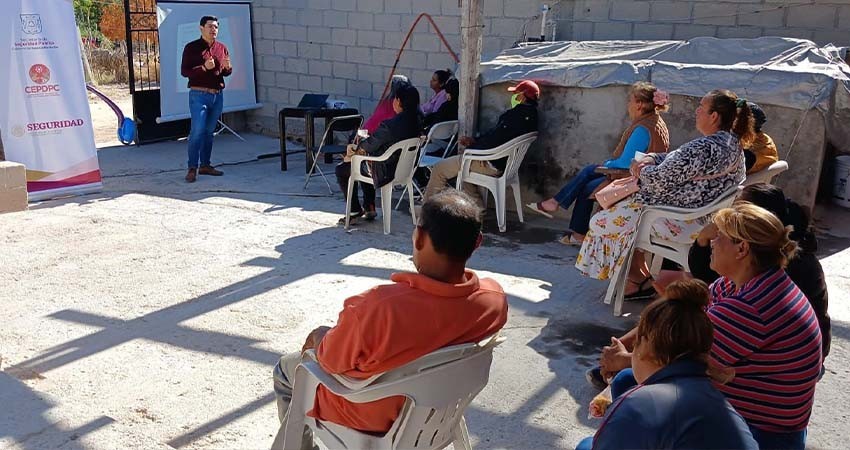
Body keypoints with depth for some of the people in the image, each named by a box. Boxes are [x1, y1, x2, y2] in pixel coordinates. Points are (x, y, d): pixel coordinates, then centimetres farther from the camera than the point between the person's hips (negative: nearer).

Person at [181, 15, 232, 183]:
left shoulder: (222, 48, 11)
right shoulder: (191, 48, -4)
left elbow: (227, 72, 17)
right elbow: (184, 71, -7)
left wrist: (227, 67, -7)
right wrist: (204, 67, -20)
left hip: (218, 95, 5)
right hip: (199, 95, -5)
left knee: (209, 131, 11)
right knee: (197, 131, -10)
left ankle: (205, 165, 18)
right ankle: (192, 168, -6)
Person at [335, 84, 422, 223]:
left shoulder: (389, 125, -32)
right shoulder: (417, 121, -6)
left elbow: (370, 145, -17)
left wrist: (356, 148, 6)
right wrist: (361, 148, 6)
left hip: (385, 172, -8)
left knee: (341, 170, 13)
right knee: (362, 163, 35)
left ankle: (355, 210, 24)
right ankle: (369, 208, 35)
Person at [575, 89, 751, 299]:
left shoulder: (703, 148, -28)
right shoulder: (732, 142, 6)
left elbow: (660, 180, -24)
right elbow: (676, 161, 13)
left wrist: (642, 168, -3)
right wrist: (651, 158, -3)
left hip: (682, 222, -10)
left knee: (602, 222, 3)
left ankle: (640, 281, 20)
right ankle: (644, 277, 25)